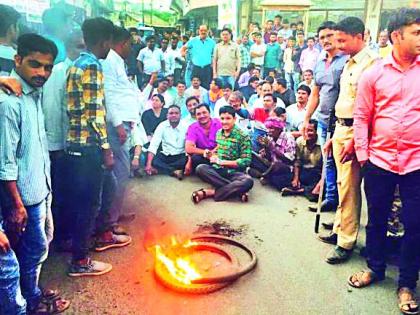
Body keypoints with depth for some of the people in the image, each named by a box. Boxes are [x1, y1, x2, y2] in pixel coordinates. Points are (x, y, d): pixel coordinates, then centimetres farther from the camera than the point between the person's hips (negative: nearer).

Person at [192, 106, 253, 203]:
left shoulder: (243, 136, -6)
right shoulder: (218, 133, 12)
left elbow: (246, 161, -11)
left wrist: (222, 162, -12)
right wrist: (212, 155, -2)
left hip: (234, 172, -4)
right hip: (217, 170, 4)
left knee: (248, 181, -37)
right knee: (200, 168, -29)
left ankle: (208, 192, -30)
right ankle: (236, 190, -28)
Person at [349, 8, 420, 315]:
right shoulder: (373, 74, 0)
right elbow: (362, 117, 3)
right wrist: (362, 155, -2)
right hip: (379, 159, 0)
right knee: (377, 219, 14)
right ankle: (375, 267, 35)